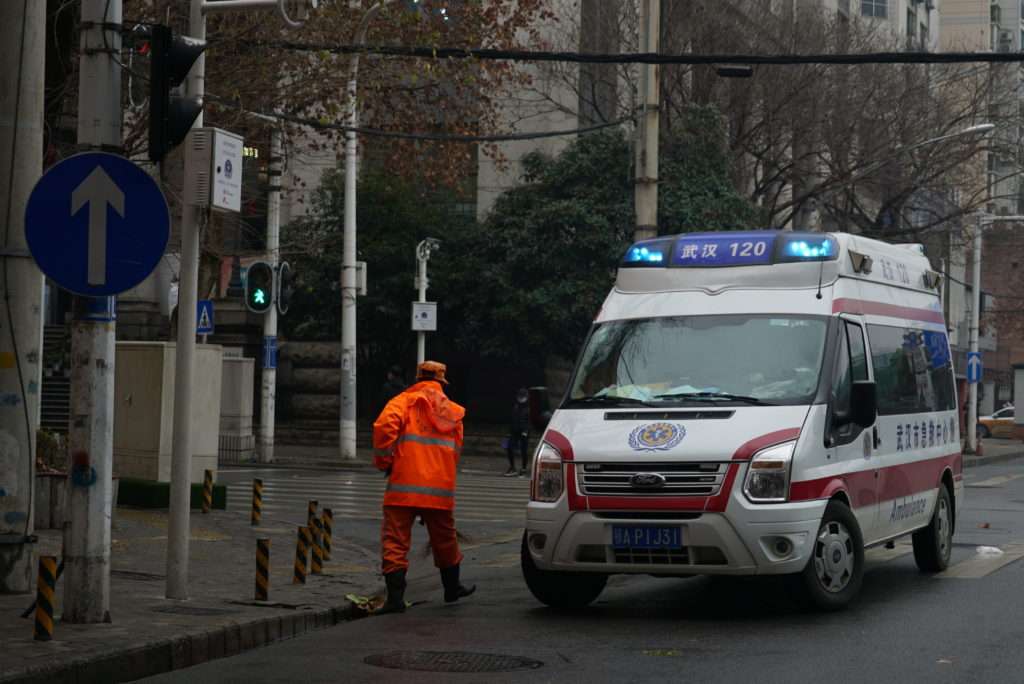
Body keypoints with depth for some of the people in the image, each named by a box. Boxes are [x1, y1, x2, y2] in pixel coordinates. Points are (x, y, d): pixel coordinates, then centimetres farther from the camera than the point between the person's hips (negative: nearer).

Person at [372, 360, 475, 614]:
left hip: (404, 488, -4)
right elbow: (456, 452, 19)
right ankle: (452, 588, 37)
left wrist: (382, 460, -5)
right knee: (445, 540, 21)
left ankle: (395, 597, -10)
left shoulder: (404, 402, 3)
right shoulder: (454, 411, 19)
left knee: (395, 541, -2)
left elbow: (385, 424, -16)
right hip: (441, 489, 4)